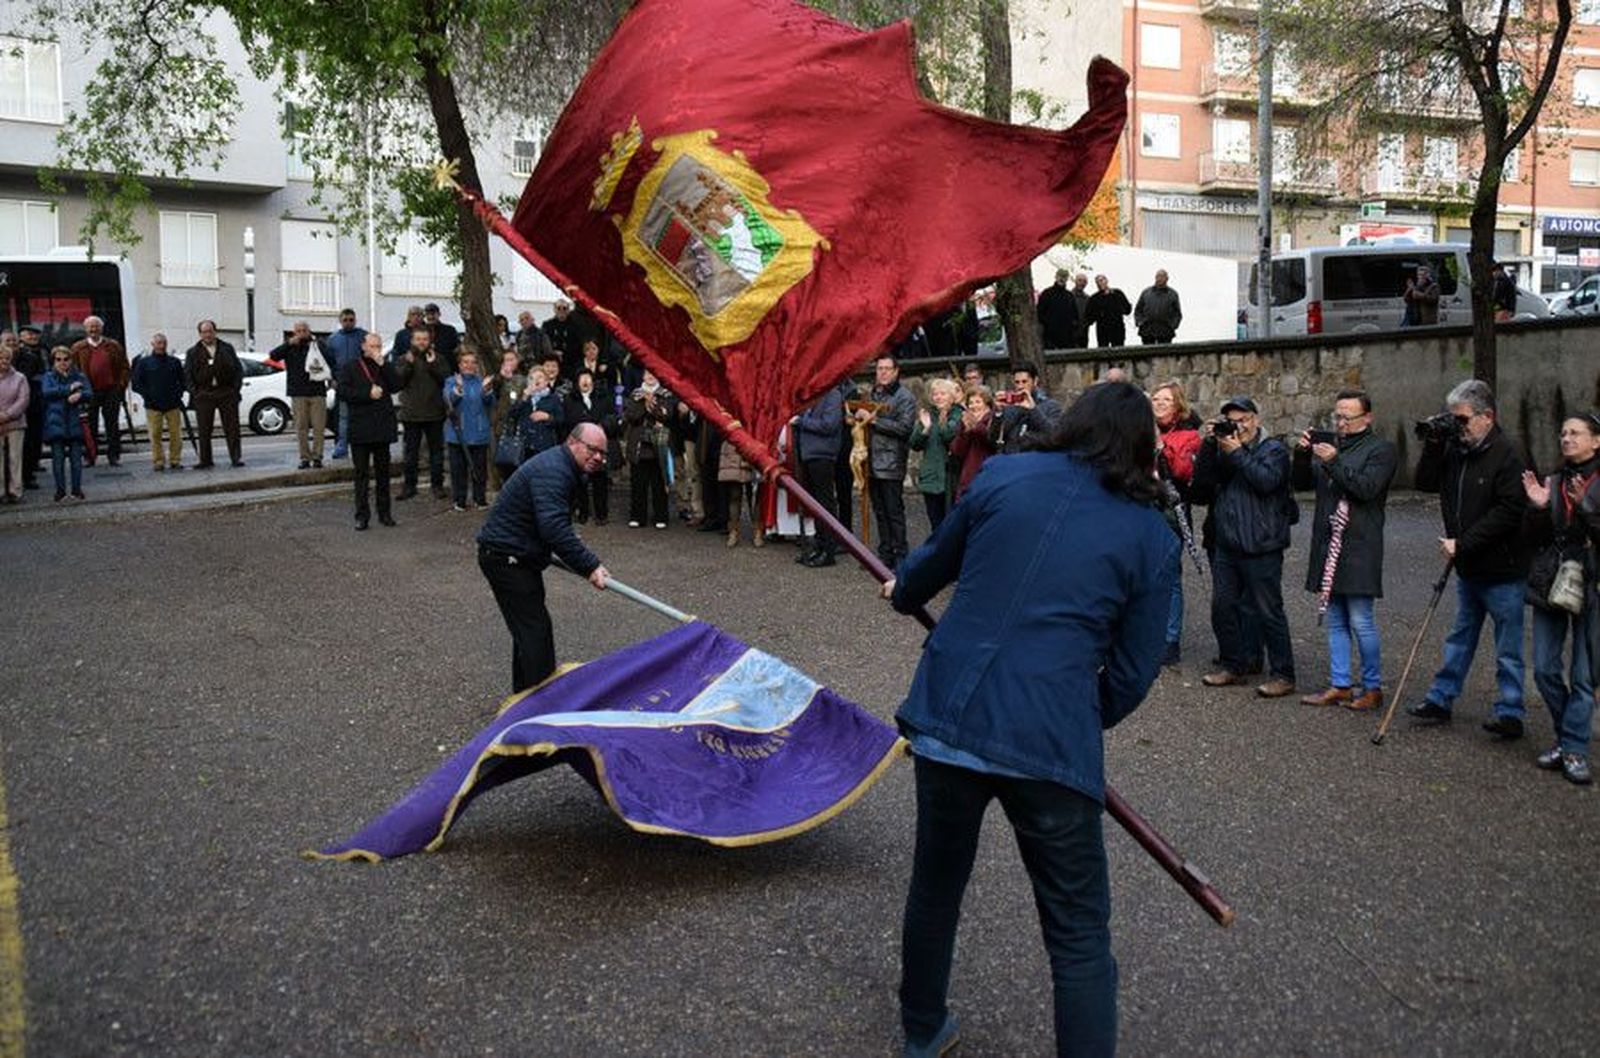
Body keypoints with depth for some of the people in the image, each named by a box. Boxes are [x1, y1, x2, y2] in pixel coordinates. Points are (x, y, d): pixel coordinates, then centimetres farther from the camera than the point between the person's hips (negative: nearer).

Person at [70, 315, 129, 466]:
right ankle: (89, 457, 10)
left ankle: (113, 455, 8)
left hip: (111, 391, 0)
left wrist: (121, 385, -3)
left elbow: (125, 367, 7)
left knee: (112, 425, 2)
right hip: (89, 392, 0)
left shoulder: (114, 346, 7)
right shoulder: (78, 348, 6)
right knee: (90, 426, 3)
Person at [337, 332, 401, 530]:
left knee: (383, 472, 9)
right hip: (360, 428, -2)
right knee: (361, 473, 1)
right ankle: (362, 515, 4)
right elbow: (342, 391, -7)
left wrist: (383, 365, -11)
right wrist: (368, 393, -14)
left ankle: (384, 512, 16)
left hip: (383, 427, 2)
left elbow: (396, 386, -5)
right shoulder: (351, 367, 3)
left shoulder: (386, 367, 11)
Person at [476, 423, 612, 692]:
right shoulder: (552, 471, -23)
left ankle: (524, 694, 30)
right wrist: (589, 567, -32)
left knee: (529, 626, 18)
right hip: (504, 556, -11)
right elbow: (554, 528, -34)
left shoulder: (564, 468, 12)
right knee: (535, 629, -12)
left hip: (519, 556, 11)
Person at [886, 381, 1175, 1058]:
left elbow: (934, 563, 20)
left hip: (945, 716, 3)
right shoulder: (1152, 538, 2)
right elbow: (1132, 675, 5)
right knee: (1079, 936, 11)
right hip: (1052, 742, -3)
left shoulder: (1003, 475, 5)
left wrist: (903, 590, 42)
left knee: (934, 887, 24)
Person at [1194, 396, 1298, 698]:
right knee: (1223, 606, 9)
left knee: (1268, 611, -2)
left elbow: (1267, 481, -19)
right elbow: (1203, 477, 3)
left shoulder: (1274, 449, -2)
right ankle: (1233, 666, 22)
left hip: (1261, 546, -6)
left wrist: (1237, 453, -16)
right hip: (1226, 545, 6)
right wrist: (1207, 446, -9)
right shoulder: (1224, 447, 15)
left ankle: (1282, 675, 5)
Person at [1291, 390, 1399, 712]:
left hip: (1359, 548, -6)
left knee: (1361, 622, -4)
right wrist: (1302, 454, -4)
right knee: (1336, 622, 11)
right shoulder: (1328, 445, 16)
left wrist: (1334, 462, -21)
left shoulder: (1381, 450, -2)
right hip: (1328, 546, 6)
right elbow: (1302, 483, 12)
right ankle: (1340, 685, 17)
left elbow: (1367, 488, -16)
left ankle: (1372, 687, 7)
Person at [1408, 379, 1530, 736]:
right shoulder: (1455, 448, 5)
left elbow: (1508, 513, -21)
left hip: (1501, 572, -7)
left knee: (1507, 648, 3)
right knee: (1459, 639, 17)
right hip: (1467, 568, 7)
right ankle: (1441, 700, 25)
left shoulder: (1505, 456, -16)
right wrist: (1433, 445, -5)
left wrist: (1462, 544, -20)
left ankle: (1510, 713, 10)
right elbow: (1425, 483, 8)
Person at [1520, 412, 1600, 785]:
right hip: (1550, 583, 5)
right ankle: (1568, 736, 22)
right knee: (1545, 669, 5)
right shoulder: (1555, 481, 11)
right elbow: (1536, 538, 10)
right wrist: (1537, 507, -7)